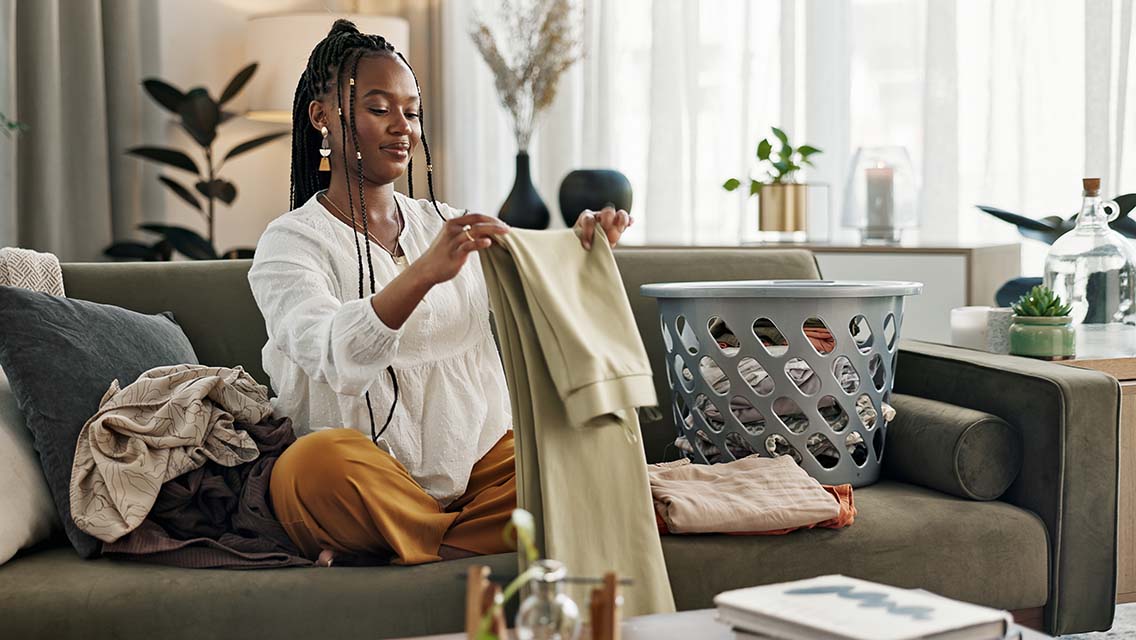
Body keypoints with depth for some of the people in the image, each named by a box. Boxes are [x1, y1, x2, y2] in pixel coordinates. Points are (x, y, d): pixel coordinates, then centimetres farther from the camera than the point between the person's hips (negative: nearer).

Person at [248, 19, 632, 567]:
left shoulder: (447, 225, 18)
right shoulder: (290, 243, -1)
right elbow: (334, 354, -22)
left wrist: (578, 256, -13)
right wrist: (425, 272, -37)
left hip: (479, 466, 5)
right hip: (370, 489, -5)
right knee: (318, 460, -37)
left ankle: (387, 565, -19)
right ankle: (477, 543, -14)